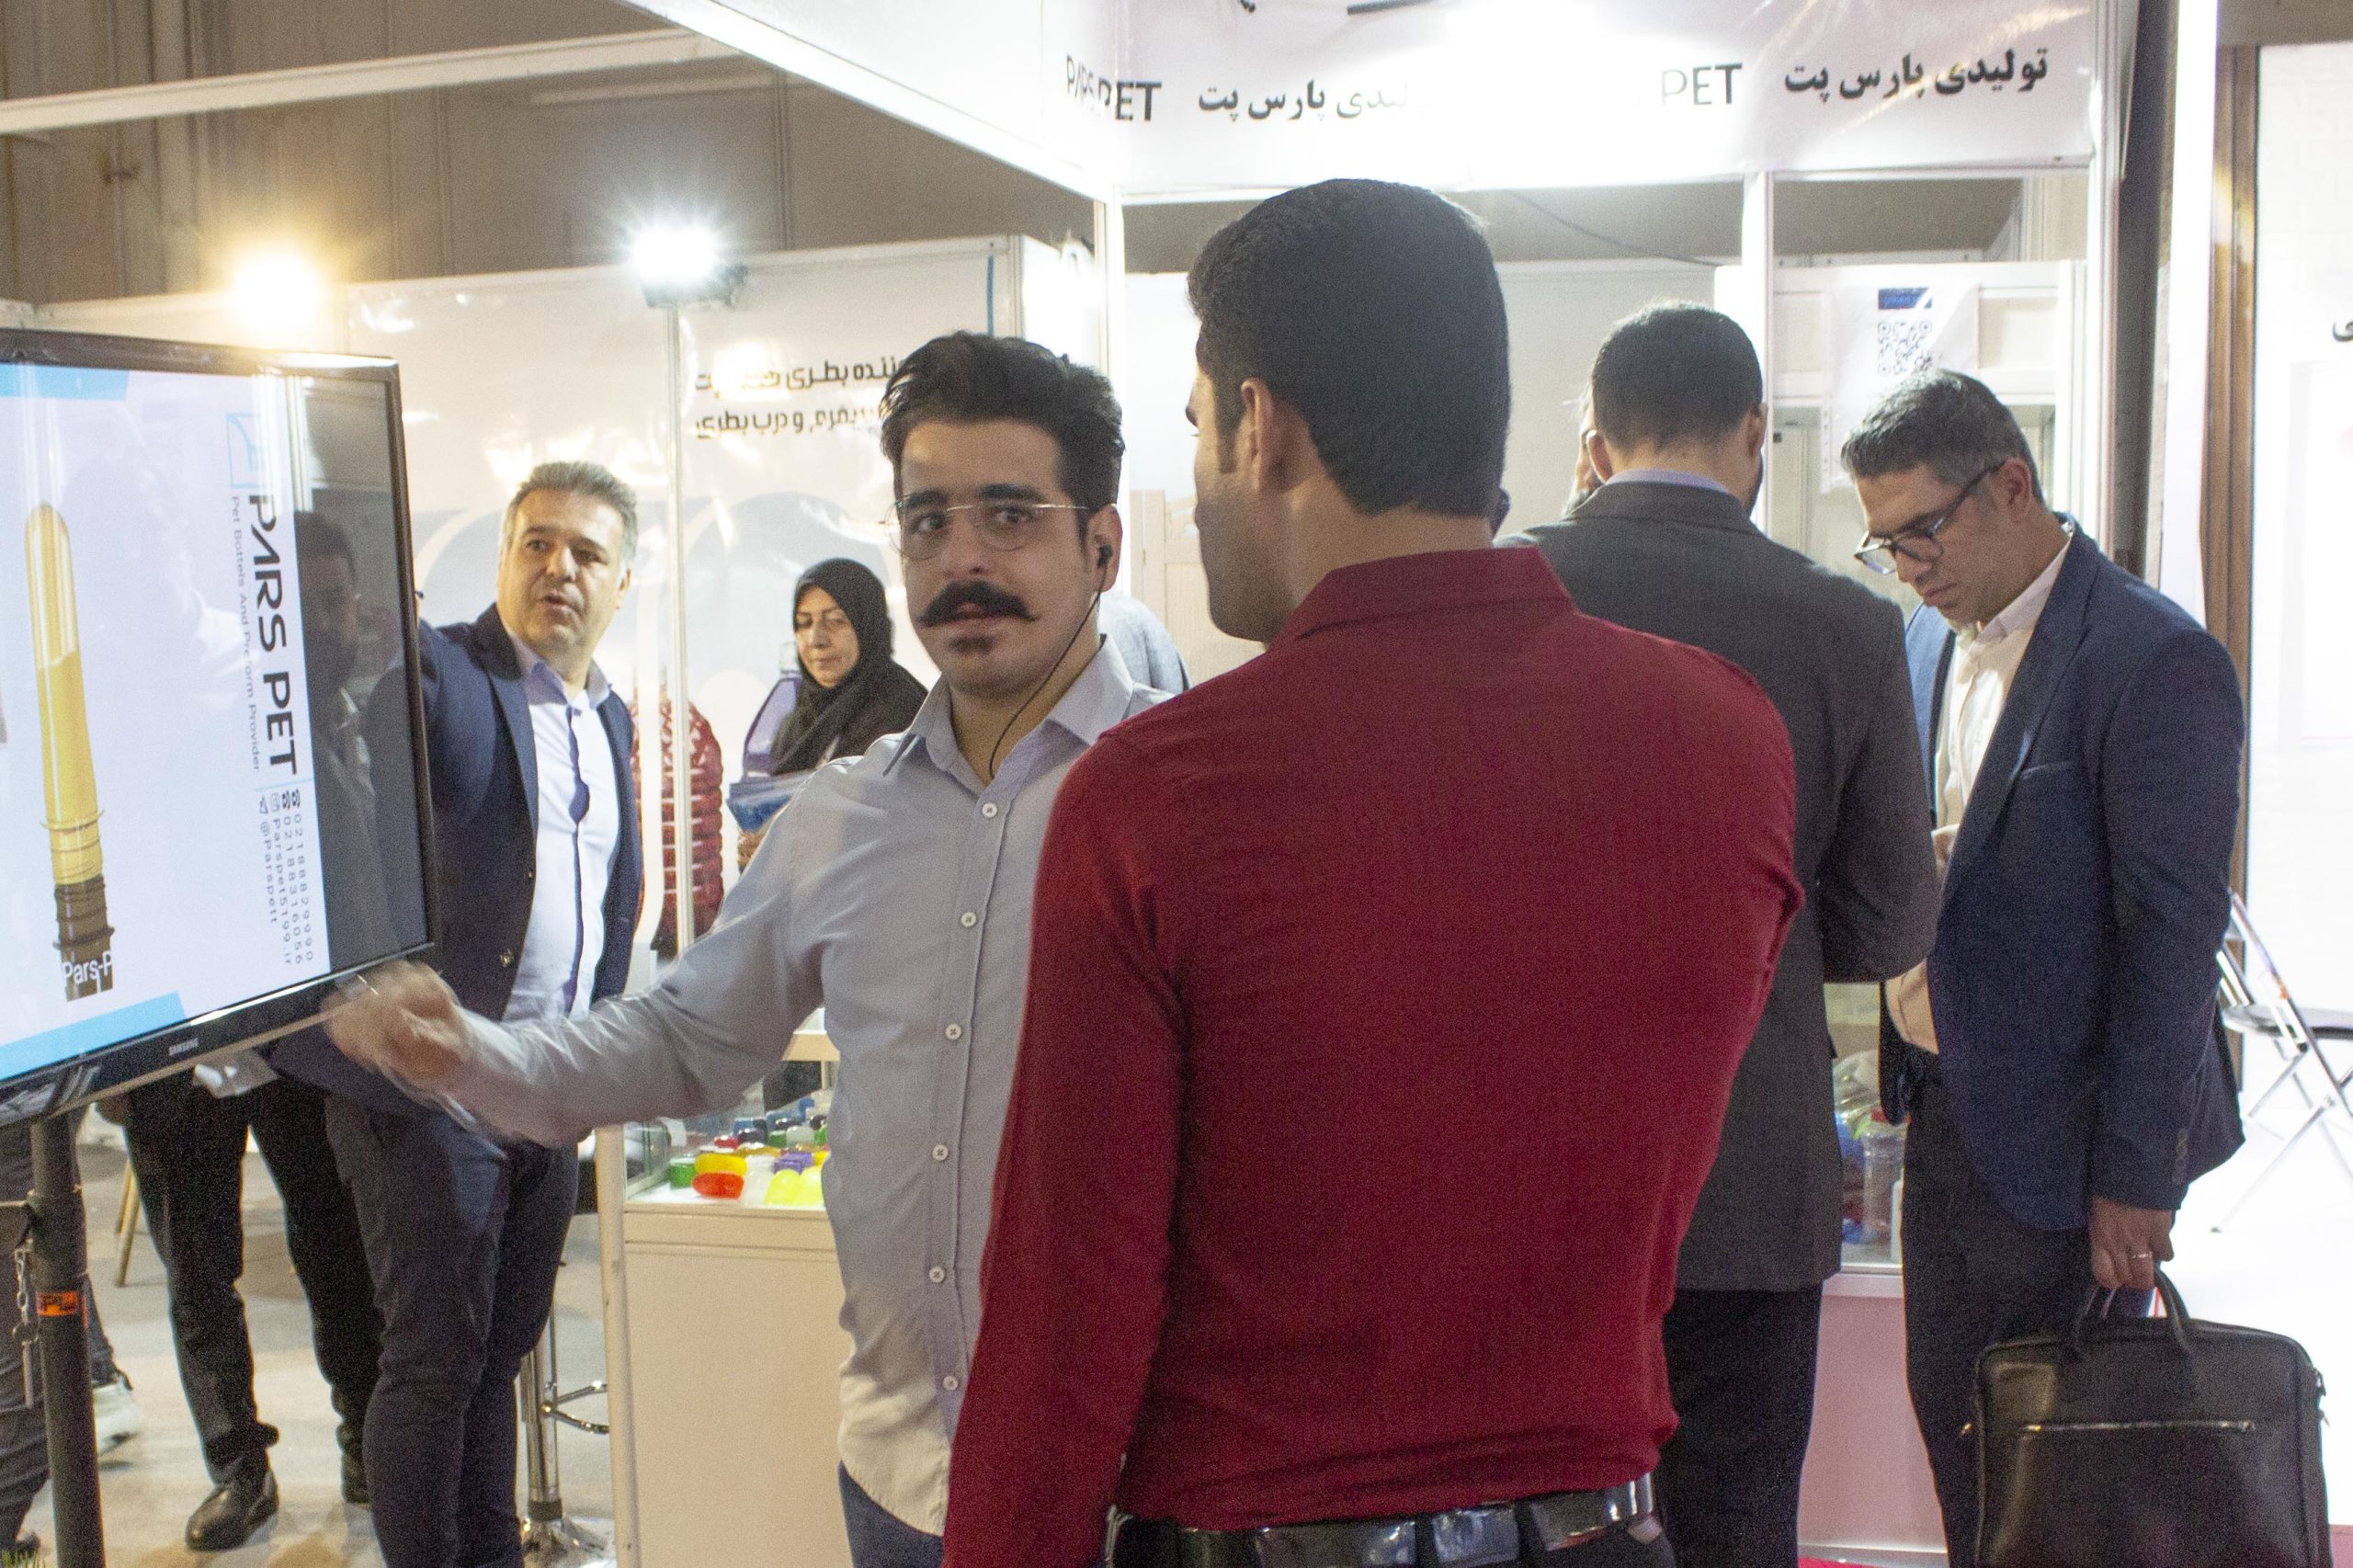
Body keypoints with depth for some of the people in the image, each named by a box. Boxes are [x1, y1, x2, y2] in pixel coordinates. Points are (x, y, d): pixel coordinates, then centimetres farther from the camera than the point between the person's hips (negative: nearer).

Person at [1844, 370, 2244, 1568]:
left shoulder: (2153, 659, -15)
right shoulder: (1929, 639, 8)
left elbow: (2171, 933, -16)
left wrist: (2135, 1174, -16)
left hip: (2064, 1136, -7)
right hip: (1947, 1111, 7)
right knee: (1950, 1422, 16)